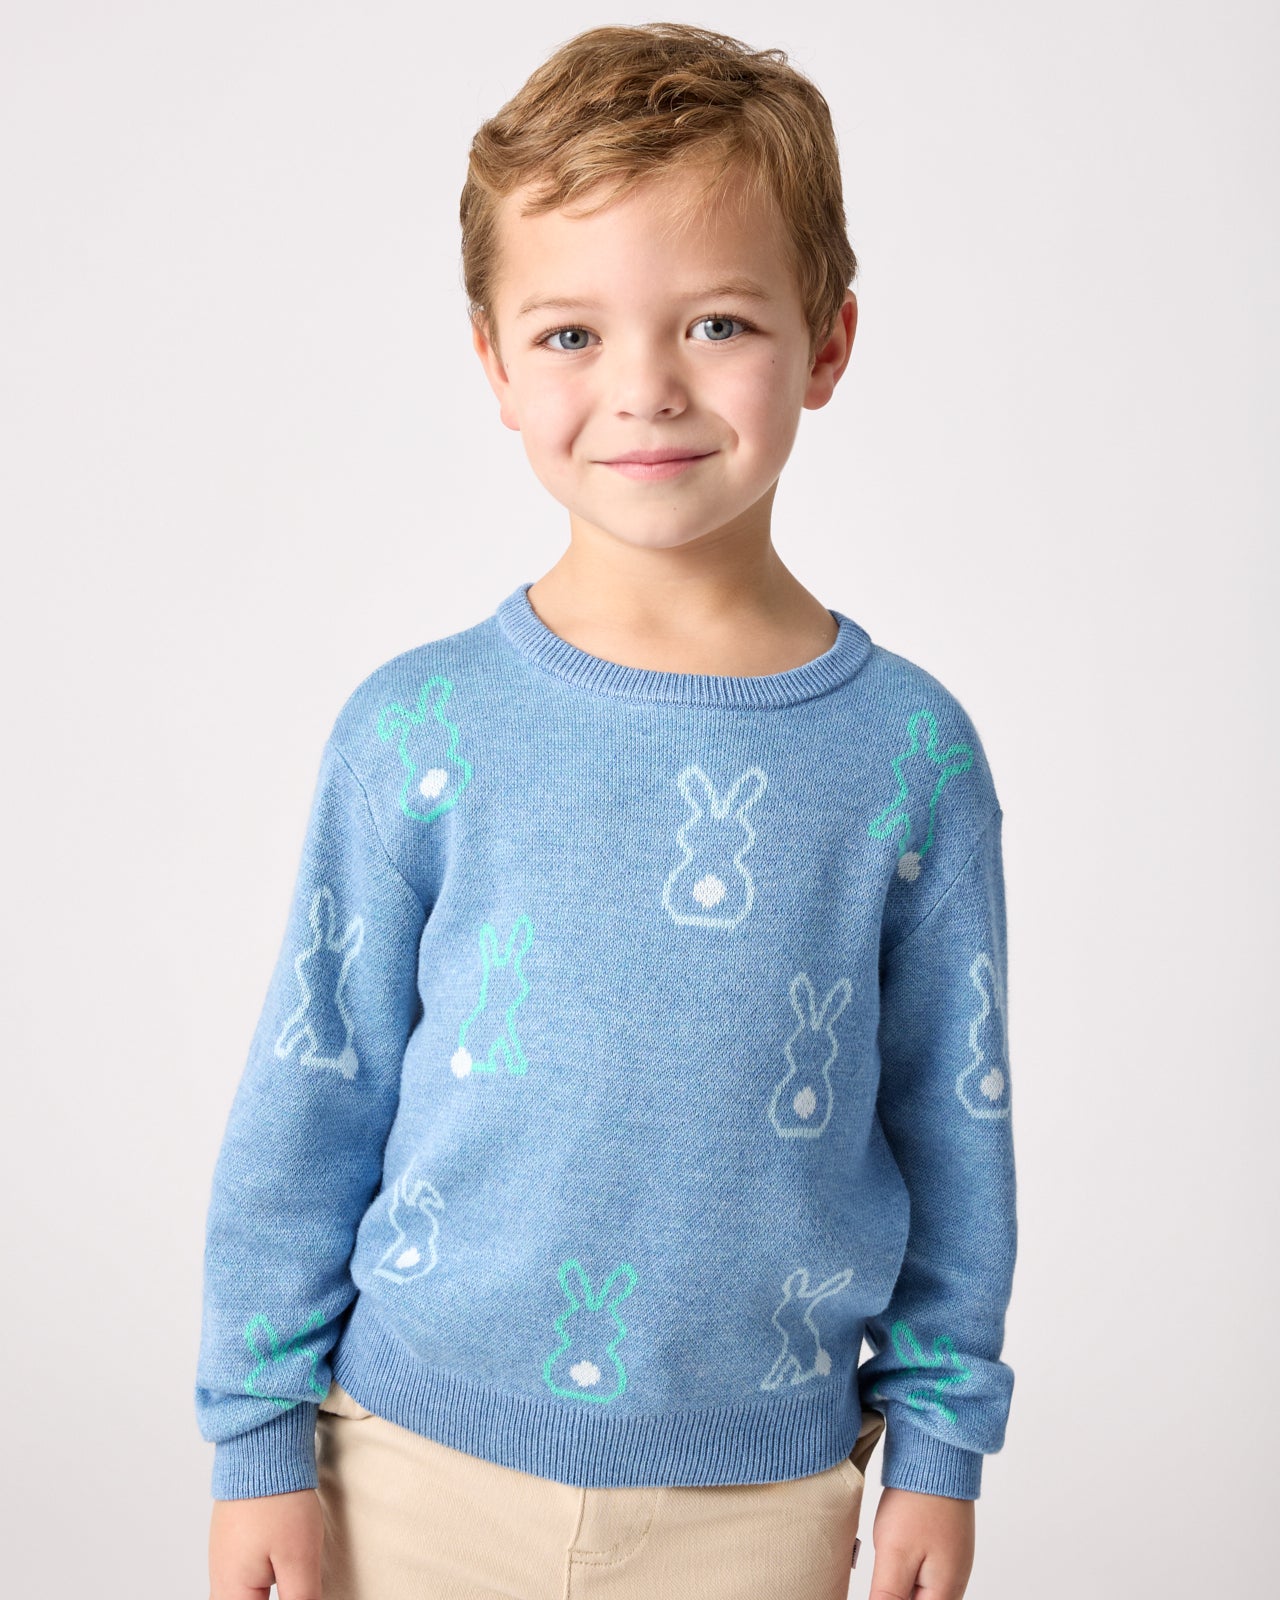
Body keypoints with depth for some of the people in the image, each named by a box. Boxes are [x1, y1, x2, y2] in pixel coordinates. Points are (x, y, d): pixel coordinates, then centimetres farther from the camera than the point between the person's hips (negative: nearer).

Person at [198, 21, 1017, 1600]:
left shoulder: (910, 750, -8)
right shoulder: (417, 731, -11)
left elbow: (956, 1120, 1)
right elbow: (304, 1105, -3)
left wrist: (938, 1441, 5)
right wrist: (259, 1435, 1)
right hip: (422, 1463, 0)